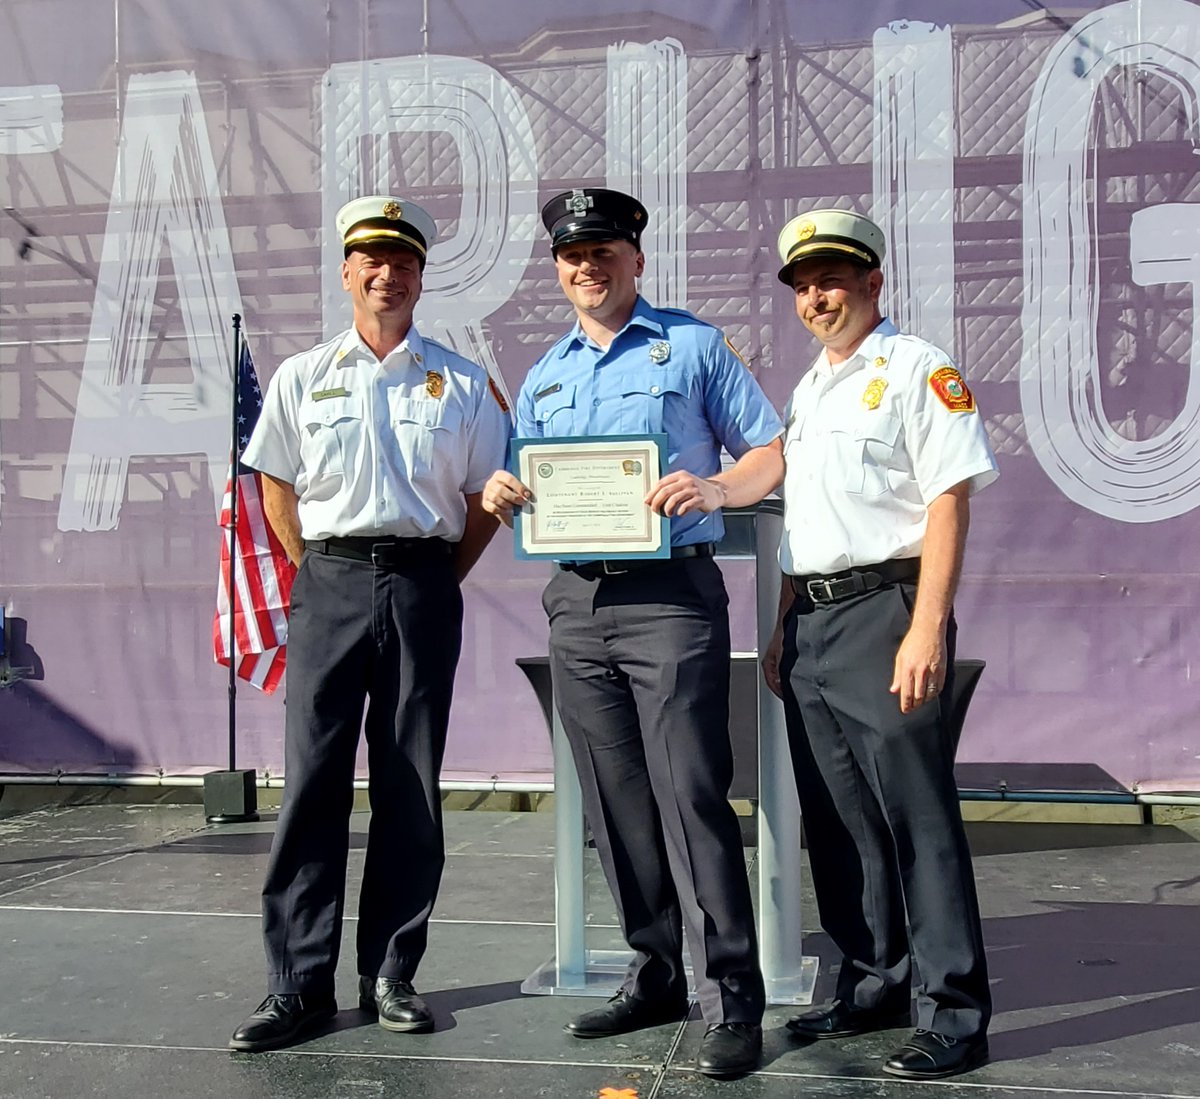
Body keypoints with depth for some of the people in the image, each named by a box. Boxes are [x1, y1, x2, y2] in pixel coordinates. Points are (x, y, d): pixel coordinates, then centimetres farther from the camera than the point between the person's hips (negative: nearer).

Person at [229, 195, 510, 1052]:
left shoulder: (462, 384, 7)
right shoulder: (302, 377, 9)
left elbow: (486, 498, 8)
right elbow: (276, 488, 12)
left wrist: (436, 586, 2)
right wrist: (315, 578, 5)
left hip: (424, 586, 0)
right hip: (329, 581, 0)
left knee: (411, 789, 4)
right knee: (313, 781, -2)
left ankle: (391, 974, 15)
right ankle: (300, 983, 6)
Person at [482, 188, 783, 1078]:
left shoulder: (693, 345, 5)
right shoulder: (545, 375, 20)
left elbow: (770, 454, 1)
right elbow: (525, 486, 23)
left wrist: (715, 488, -19)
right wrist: (499, 492, -1)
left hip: (671, 596, -5)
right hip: (577, 604, 6)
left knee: (690, 796, -10)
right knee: (616, 805, 10)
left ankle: (734, 999, -2)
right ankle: (657, 973, 23)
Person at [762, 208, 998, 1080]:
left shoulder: (917, 370, -4)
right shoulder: (807, 391, 20)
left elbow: (950, 501, -12)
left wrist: (927, 629, -20)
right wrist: (783, 630, 18)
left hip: (884, 610, -8)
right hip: (812, 620, 8)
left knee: (918, 818, -5)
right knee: (837, 821, 12)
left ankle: (955, 1014, 5)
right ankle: (874, 985, 25)